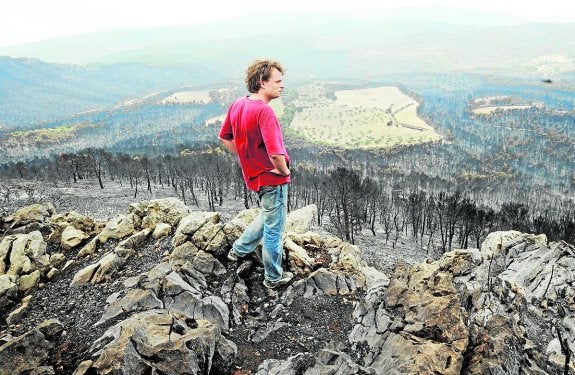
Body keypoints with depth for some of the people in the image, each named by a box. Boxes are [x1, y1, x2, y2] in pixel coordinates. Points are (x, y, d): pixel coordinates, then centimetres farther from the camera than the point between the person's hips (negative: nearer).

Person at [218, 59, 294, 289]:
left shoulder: (237, 105, -1)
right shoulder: (264, 111, -27)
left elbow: (225, 138, 10)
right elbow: (275, 153, -33)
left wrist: (247, 158, 11)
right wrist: (285, 170, -13)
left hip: (253, 174, 8)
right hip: (272, 179, -8)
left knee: (268, 216, 31)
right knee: (274, 229, 9)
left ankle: (239, 249, 41)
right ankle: (274, 278, 27)